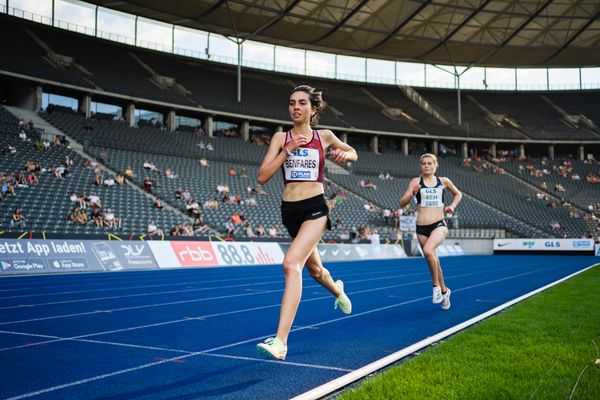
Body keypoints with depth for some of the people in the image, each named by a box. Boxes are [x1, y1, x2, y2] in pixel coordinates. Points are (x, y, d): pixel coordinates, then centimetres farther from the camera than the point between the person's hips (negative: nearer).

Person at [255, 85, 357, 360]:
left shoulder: (324, 136, 4)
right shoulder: (281, 138, 4)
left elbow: (353, 153, 21)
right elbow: (262, 177, -6)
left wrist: (345, 154, -3)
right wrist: (287, 149, -14)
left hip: (315, 208, -4)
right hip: (289, 211, 4)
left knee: (292, 263, -25)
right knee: (314, 268, 23)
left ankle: (280, 341, -28)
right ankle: (337, 291, 60)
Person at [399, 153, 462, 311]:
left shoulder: (443, 181, 6)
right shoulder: (416, 182, 2)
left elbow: (458, 194, 25)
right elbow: (402, 203, -4)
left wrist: (452, 206, 7)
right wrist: (412, 193, -21)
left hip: (439, 225, -2)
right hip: (421, 227, 2)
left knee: (428, 250, -29)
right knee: (433, 260, 11)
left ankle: (436, 285, -9)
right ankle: (444, 290, 34)